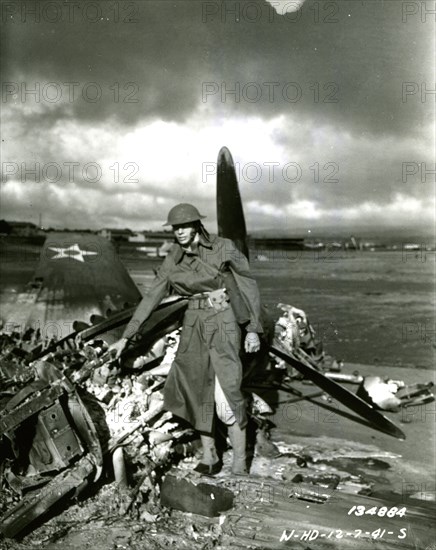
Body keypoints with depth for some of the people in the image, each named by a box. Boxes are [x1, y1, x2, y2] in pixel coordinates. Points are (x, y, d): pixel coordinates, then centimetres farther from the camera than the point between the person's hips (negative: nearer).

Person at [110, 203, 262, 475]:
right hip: (194, 324, 5)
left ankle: (240, 466, 0)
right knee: (196, 392, 6)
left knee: (227, 395, -13)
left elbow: (249, 284, -3)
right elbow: (151, 297, 5)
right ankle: (210, 458, 22)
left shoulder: (224, 247, -9)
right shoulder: (173, 260, 3)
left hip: (223, 323, -5)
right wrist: (126, 336, 4)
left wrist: (253, 329, -8)